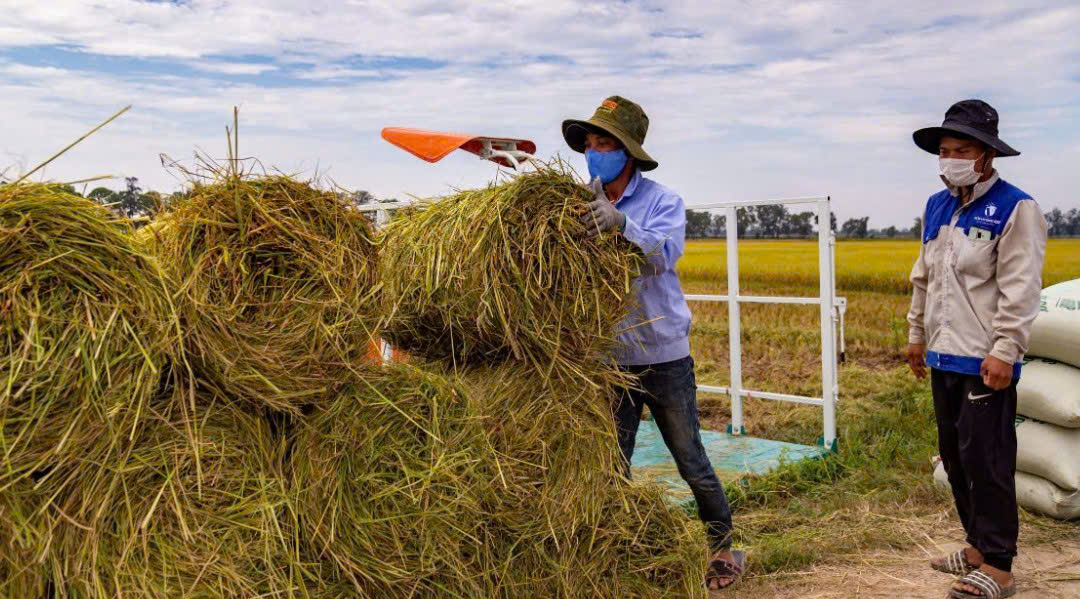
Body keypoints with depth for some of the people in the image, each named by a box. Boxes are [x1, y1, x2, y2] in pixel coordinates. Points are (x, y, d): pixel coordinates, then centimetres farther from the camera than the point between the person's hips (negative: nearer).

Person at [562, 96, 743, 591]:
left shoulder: (662, 201, -8)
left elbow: (664, 254, -26)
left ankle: (723, 548, 31)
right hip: (608, 360, 3)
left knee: (691, 463, 10)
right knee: (612, 468, 11)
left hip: (663, 356, -2)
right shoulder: (583, 206, 0)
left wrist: (621, 224, -43)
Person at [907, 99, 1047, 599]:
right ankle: (979, 546, 28)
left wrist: (1004, 351, -20)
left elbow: (1020, 290, -15)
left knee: (986, 462, -5)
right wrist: (916, 335, 20)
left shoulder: (1015, 209, -9)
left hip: (985, 361, -8)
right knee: (955, 458, 14)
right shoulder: (936, 207, 13)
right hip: (944, 356, 8)